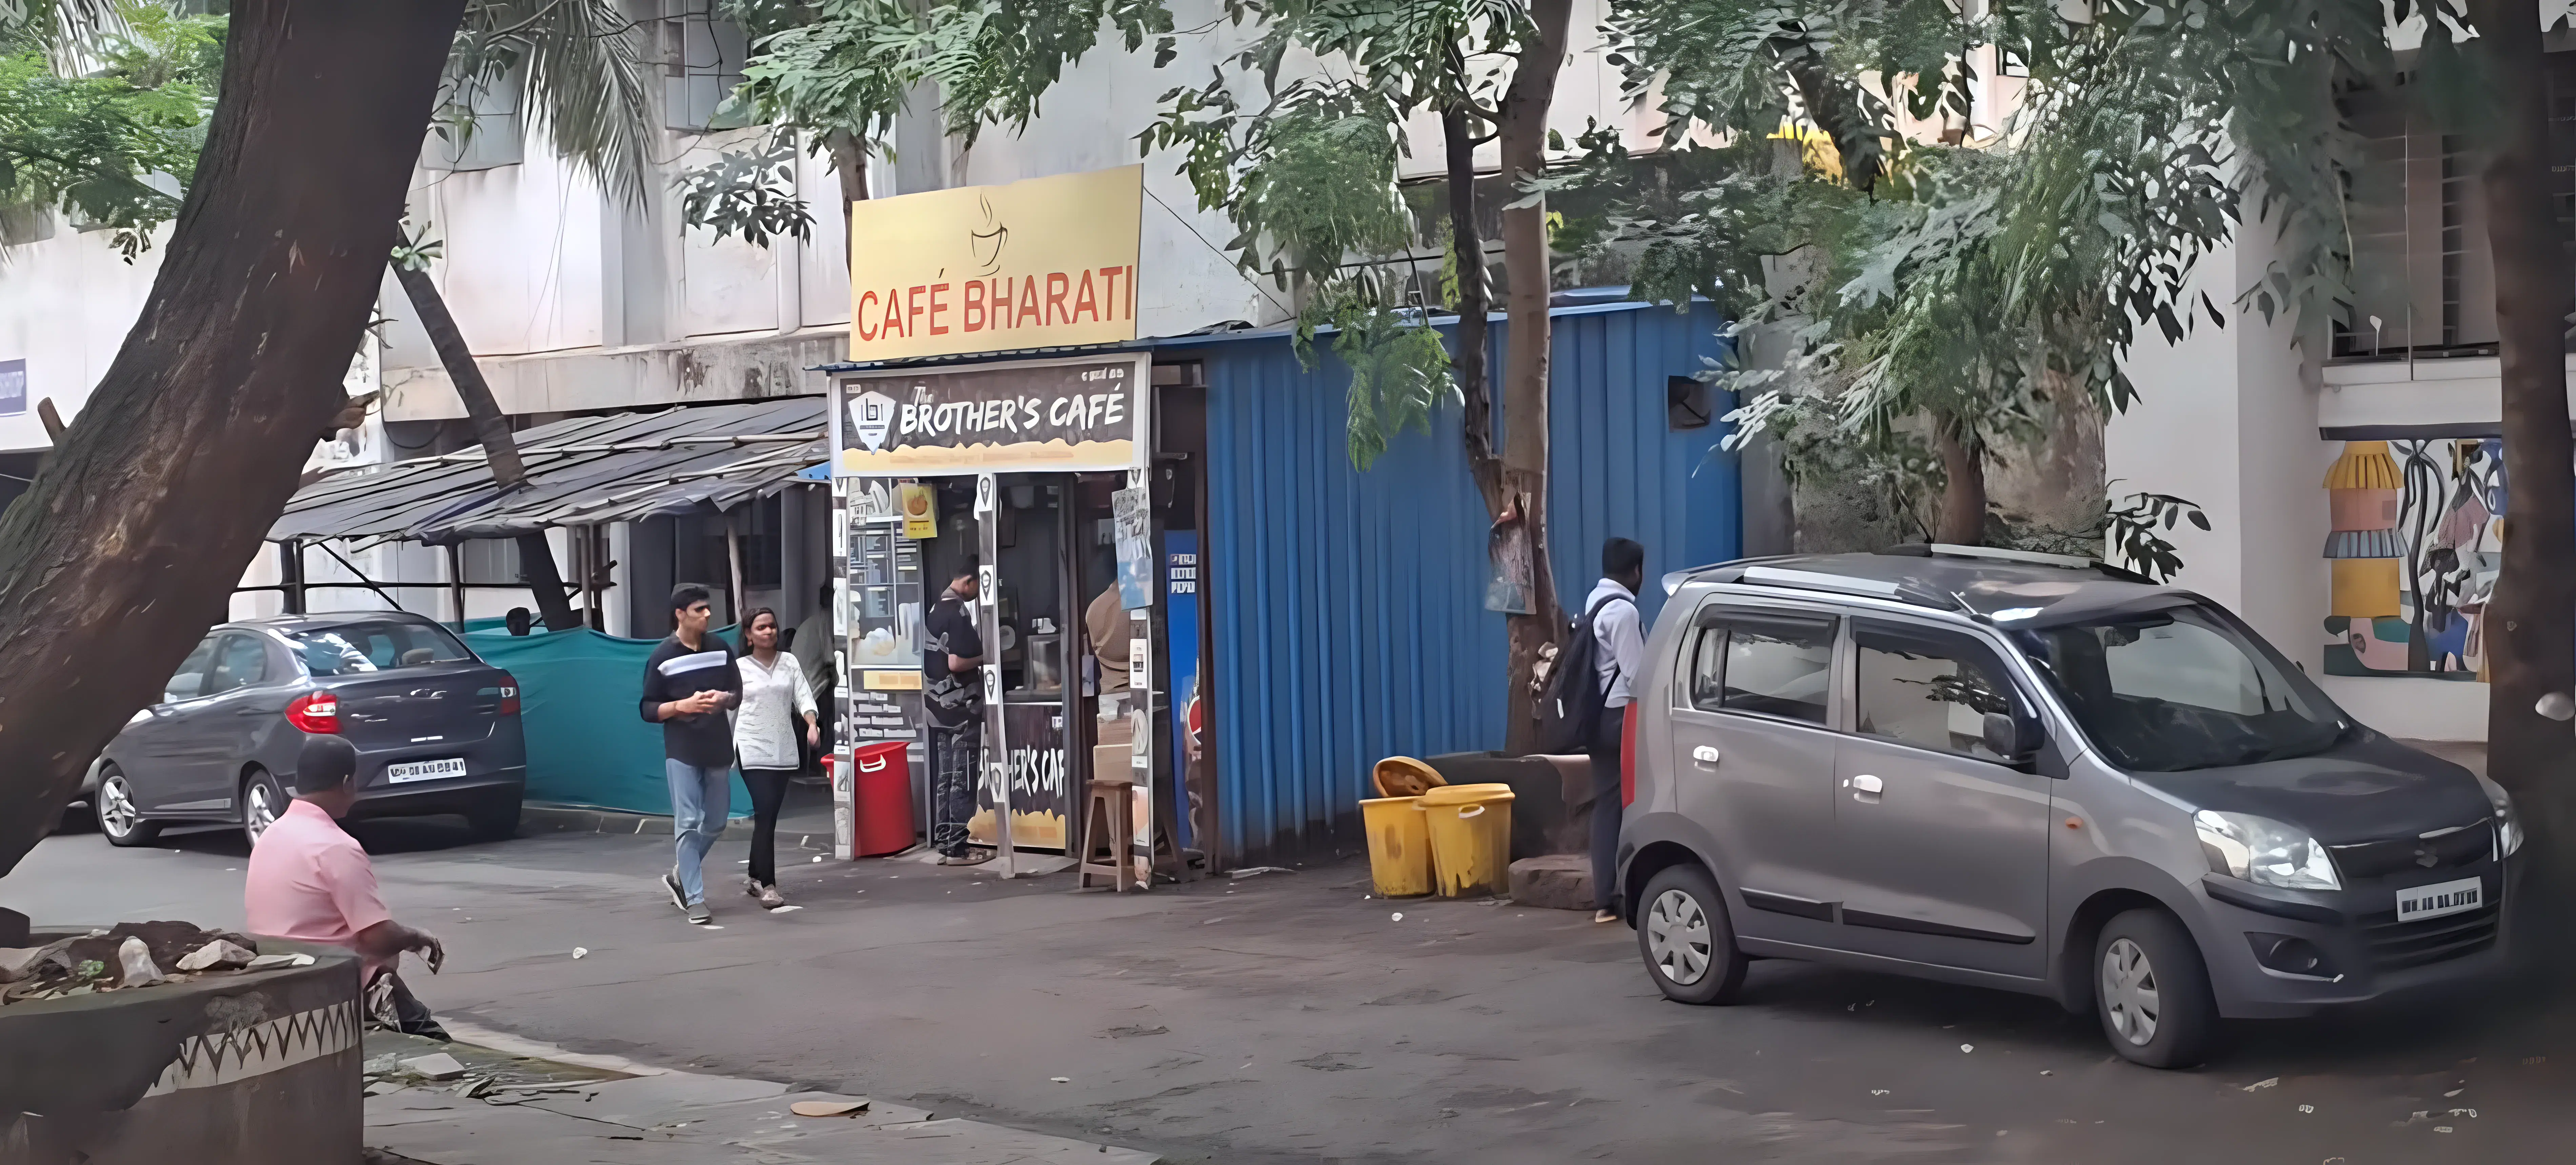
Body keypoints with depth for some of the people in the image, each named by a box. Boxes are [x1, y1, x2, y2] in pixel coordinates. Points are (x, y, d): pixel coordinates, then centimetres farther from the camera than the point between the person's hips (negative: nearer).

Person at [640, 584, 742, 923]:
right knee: (687, 824, -6)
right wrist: (682, 705, -21)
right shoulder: (662, 658, -6)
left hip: (718, 749, 4)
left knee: (715, 823, 11)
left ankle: (680, 877, 32)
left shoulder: (721, 649, 4)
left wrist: (723, 699, -11)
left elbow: (738, 693, 13)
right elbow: (648, 710, -4)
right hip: (682, 752, -4)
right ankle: (695, 900, -2)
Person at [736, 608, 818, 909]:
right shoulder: (739, 667, 1)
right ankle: (768, 886, -14)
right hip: (753, 750, -3)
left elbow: (803, 696, 0)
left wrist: (812, 724, -18)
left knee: (769, 816, 10)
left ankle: (755, 877, 26)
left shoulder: (789, 662, 8)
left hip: (784, 750, 3)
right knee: (765, 816, -13)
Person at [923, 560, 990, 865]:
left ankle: (943, 845, 12)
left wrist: (976, 657, 14)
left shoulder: (936, 609, 13)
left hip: (940, 709, 9)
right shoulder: (958, 612, -15)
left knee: (945, 778, 10)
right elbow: (956, 663, -21)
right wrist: (984, 658, -6)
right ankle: (957, 849, -4)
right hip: (962, 709, -9)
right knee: (963, 781, -5)